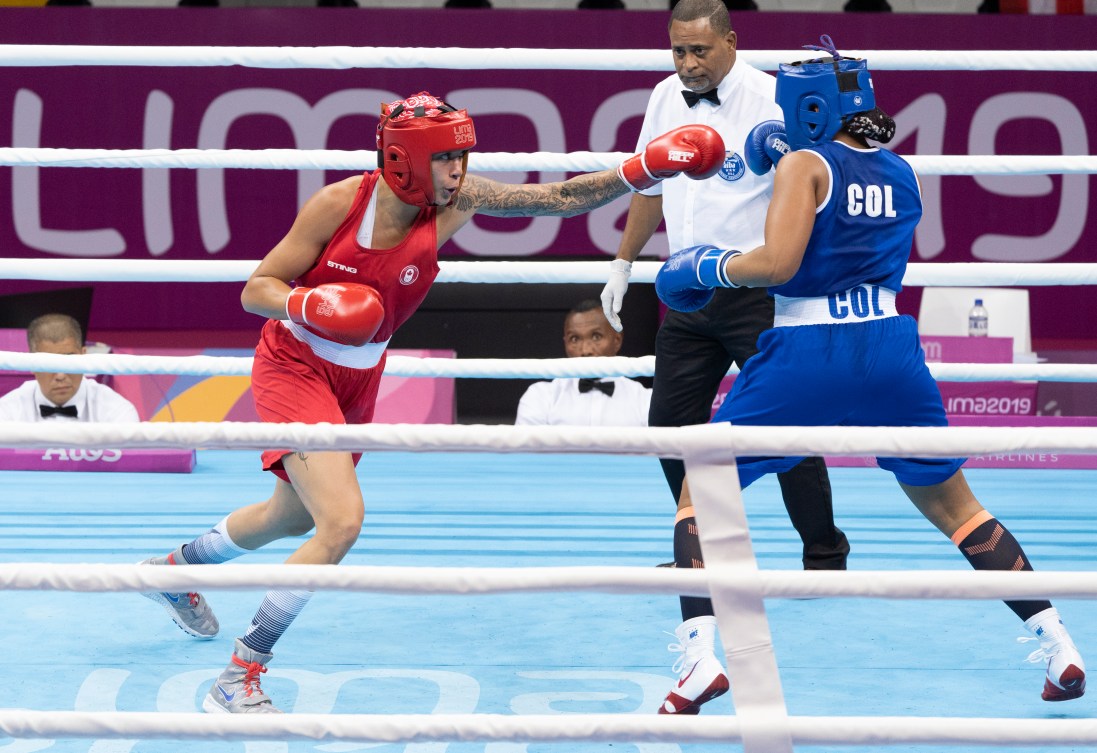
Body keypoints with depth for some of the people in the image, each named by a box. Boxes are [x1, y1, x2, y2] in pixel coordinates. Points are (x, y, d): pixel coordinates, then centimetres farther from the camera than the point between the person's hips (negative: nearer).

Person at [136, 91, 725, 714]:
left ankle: (178, 566, 56)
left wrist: (643, 169, -33)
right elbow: (256, 289, -15)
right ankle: (239, 680, -12)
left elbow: (561, 197, -21)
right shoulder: (340, 203, -23)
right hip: (293, 367, -6)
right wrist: (306, 304, -35)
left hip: (358, 381, 6)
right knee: (343, 520, -23)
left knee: (293, 518, 25)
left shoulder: (456, 203, -14)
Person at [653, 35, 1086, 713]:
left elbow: (777, 264, -16)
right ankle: (1058, 645, 12)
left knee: (700, 491, 9)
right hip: (890, 349, 5)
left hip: (806, 353, -5)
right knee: (954, 504, 18)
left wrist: (705, 265, 1)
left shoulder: (805, 165, -5)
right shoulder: (904, 174, 12)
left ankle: (701, 656, -5)